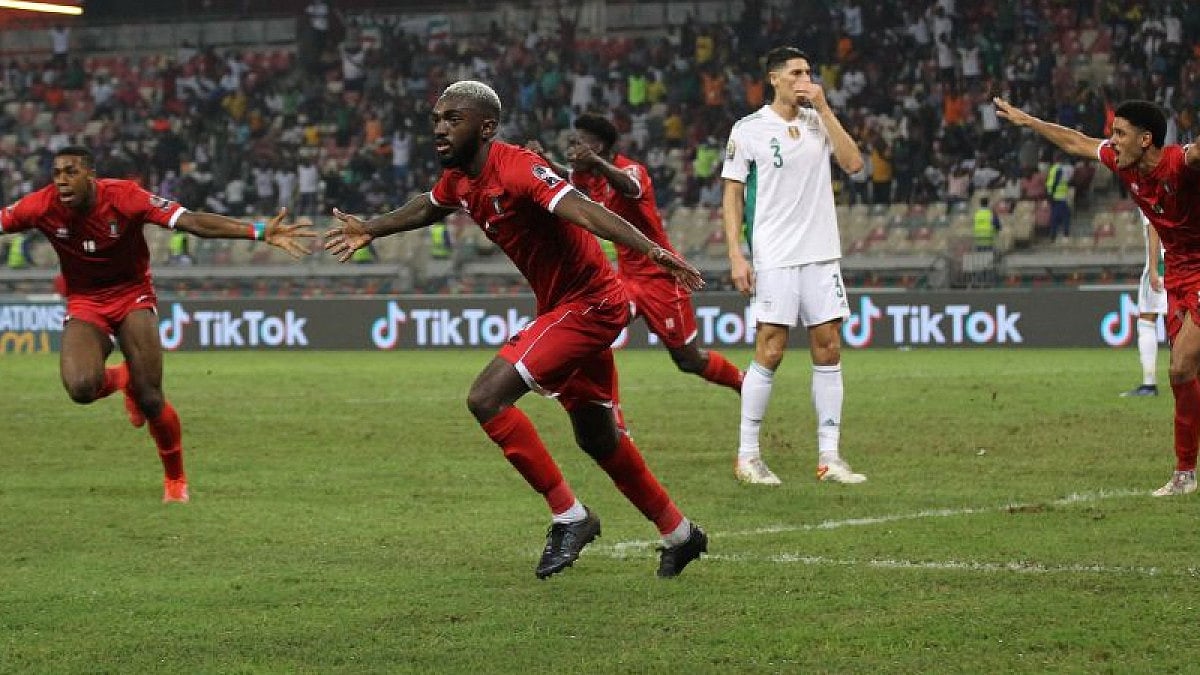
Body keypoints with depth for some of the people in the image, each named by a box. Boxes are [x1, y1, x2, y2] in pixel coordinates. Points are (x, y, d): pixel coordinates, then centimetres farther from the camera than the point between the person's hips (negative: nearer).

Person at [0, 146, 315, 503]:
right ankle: (122, 380, 13)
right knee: (80, 387, -25)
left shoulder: (124, 197, -23)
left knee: (150, 400, -10)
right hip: (84, 303, 2)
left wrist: (259, 232, -39)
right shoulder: (41, 207, -17)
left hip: (132, 296, -2)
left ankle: (175, 480, 15)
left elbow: (191, 221, -29)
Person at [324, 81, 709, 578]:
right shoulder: (459, 180, 5)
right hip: (559, 307, 10)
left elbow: (580, 209, -38)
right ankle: (679, 534, 36)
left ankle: (569, 516, -8)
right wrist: (370, 230, 42)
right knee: (596, 437, 19)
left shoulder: (517, 169, -23)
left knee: (487, 398, -18)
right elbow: (429, 207, 30)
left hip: (588, 304, -10)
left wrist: (651, 249, -51)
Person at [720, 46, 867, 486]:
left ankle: (829, 457, 6)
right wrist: (736, 255, -9)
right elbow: (732, 195, 0)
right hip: (774, 257, -4)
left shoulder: (819, 121, 10)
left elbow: (853, 164, -3)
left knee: (828, 349, 2)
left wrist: (824, 109, -5)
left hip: (821, 253, 4)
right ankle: (747, 456, 2)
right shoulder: (748, 129, -1)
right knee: (770, 351, -7)